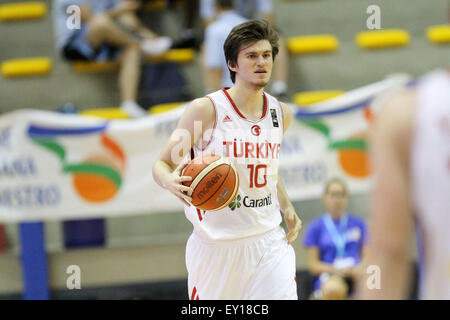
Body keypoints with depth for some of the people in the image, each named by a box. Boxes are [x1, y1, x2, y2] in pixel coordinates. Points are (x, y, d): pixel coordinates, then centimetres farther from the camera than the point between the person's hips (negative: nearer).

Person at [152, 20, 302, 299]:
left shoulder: (281, 113, 6)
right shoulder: (206, 110, -11)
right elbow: (162, 164, -5)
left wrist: (287, 208, 10)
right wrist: (171, 181, -28)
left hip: (268, 240, 3)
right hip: (215, 243, -3)